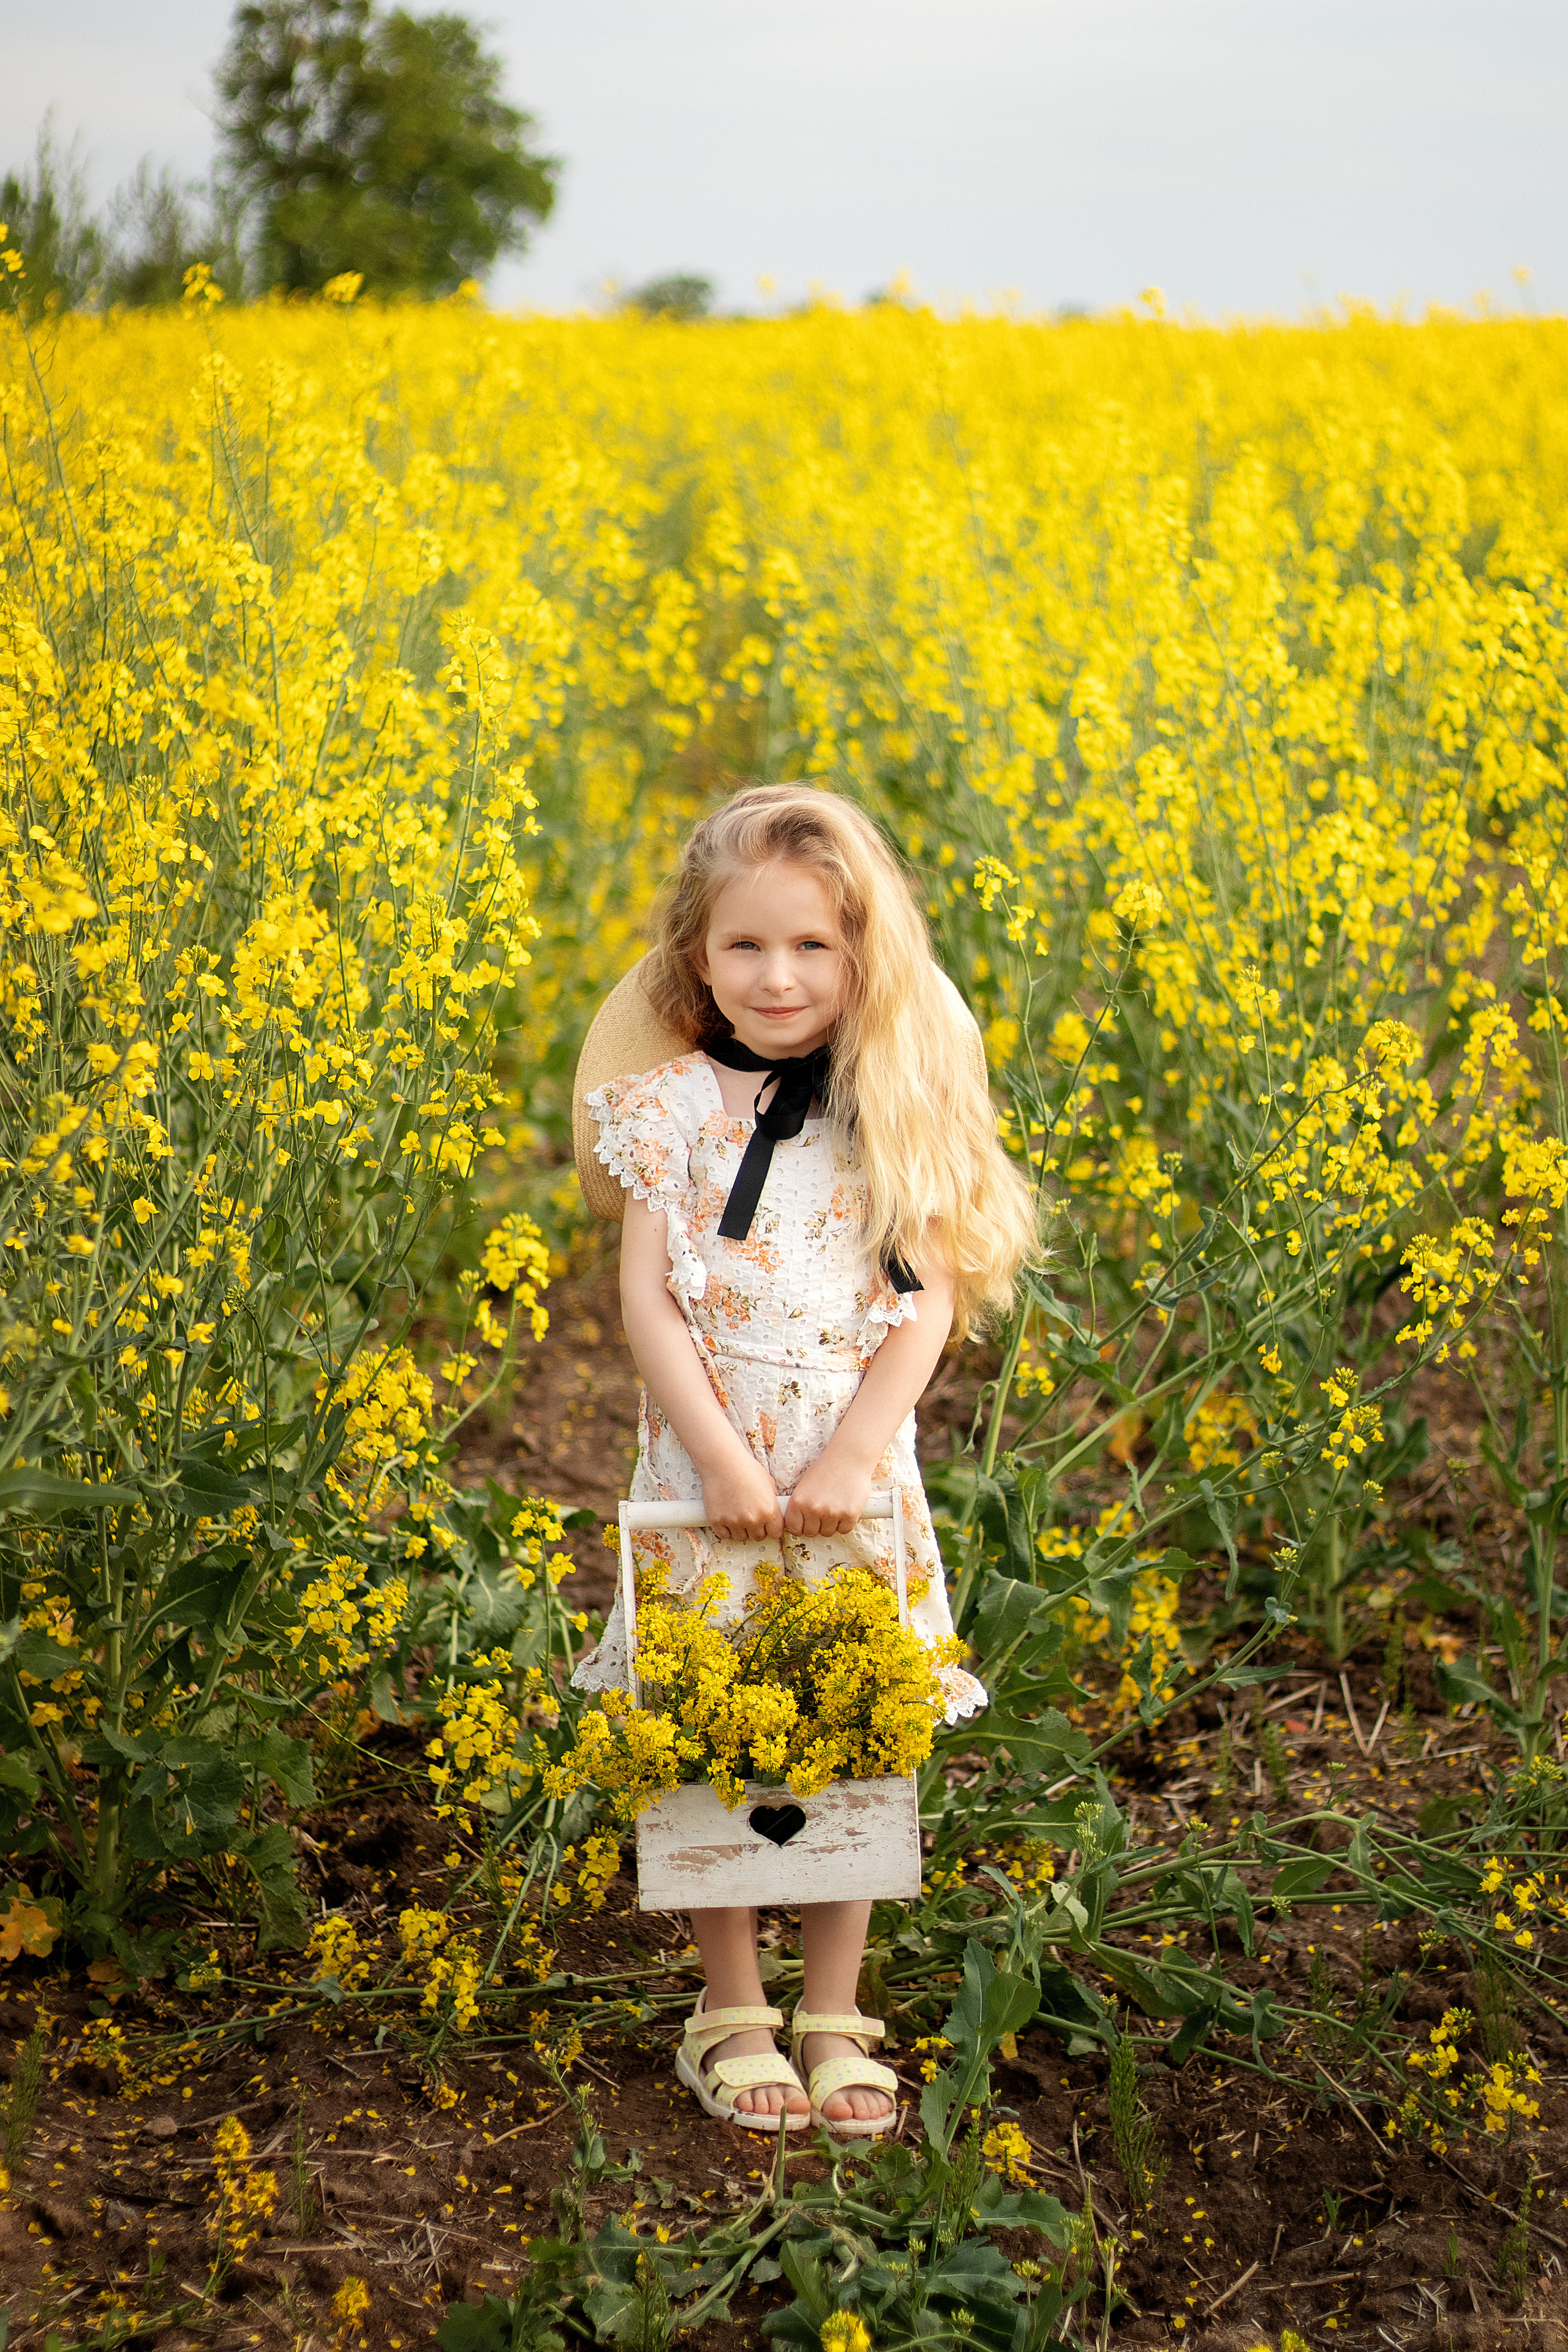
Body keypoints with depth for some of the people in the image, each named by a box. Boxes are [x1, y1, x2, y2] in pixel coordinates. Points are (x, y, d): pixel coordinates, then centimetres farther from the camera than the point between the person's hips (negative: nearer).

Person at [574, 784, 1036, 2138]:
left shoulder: (899, 1111, 0)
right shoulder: (672, 1110, -1)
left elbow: (928, 1304, -4)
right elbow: (647, 1302, -6)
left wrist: (851, 1456, -14)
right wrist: (724, 1460, -16)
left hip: (853, 1473, 1)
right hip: (708, 1474, 0)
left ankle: (834, 2021, 22)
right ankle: (732, 2015, 22)